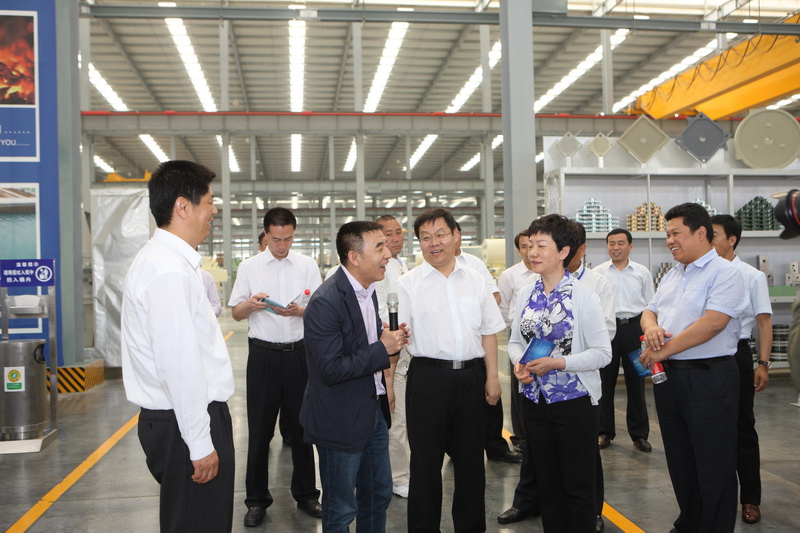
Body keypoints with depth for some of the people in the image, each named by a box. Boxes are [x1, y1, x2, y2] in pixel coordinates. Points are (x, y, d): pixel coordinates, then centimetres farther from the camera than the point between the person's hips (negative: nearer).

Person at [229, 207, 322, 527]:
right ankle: (257, 500, 24)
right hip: (263, 354, 0)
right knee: (259, 429, 7)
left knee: (301, 425, 11)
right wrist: (250, 303, -15)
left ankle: (306, 494, 28)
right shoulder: (249, 267, 3)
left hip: (299, 353, 0)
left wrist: (298, 311, -18)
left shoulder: (308, 266, 3)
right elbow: (235, 313, 7)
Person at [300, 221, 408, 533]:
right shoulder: (326, 302, -24)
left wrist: (390, 339, -2)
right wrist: (382, 350, -20)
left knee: (379, 495, 22)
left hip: (374, 410, 9)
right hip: (341, 420, -8)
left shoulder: (367, 290, 5)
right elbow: (331, 369, -26)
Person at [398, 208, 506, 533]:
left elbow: (488, 331, 11)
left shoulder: (475, 281, 8)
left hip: (471, 377, 3)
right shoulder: (408, 284, -1)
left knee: (471, 460, 14)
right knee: (425, 461, 7)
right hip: (428, 377, -3)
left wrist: (492, 378, 6)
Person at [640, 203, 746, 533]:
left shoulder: (724, 273, -11)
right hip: (668, 376, 8)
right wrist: (650, 326, -8)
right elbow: (650, 310, 18)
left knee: (713, 466, 3)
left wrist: (663, 350, -17)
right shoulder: (671, 276, 15)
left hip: (708, 378, -8)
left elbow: (713, 322, -22)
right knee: (679, 459, 18)